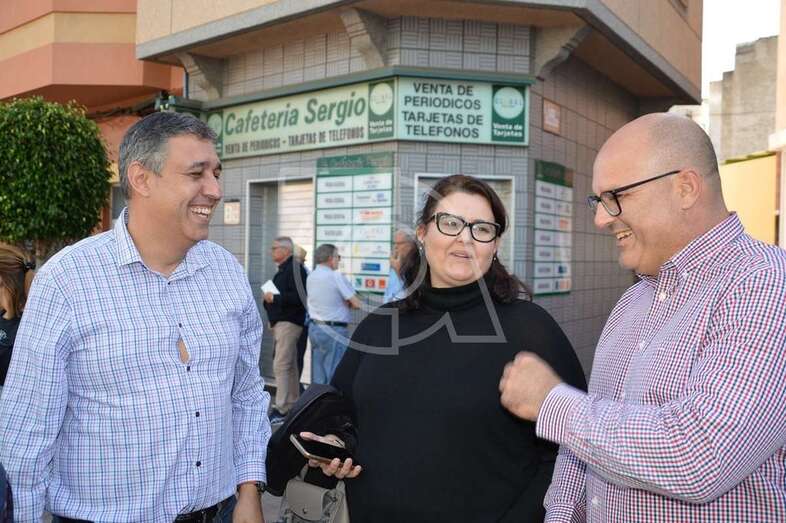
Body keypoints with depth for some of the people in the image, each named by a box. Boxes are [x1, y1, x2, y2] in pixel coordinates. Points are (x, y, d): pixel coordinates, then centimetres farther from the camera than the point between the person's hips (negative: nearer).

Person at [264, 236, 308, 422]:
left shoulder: (295, 269, -14)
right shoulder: (283, 269, 19)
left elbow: (299, 297, -25)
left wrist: (274, 298, -18)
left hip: (289, 323, -10)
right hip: (281, 323, 10)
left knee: (281, 366, -10)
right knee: (290, 366, 13)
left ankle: (282, 409, -6)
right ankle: (293, 405, 20)